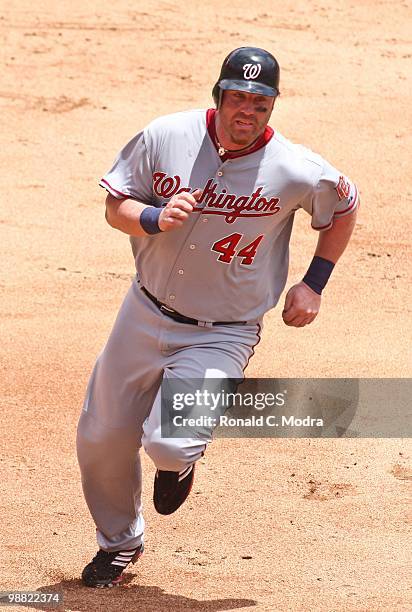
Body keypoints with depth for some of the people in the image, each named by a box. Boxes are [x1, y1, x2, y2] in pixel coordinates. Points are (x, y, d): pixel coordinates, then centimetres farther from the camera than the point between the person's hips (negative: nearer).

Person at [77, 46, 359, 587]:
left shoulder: (298, 171, -16)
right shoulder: (166, 137, -11)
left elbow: (344, 206, 5)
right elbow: (115, 204, -2)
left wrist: (313, 284, 1)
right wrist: (155, 218, -23)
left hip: (222, 334, -3)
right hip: (146, 314, 3)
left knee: (167, 443, -21)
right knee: (102, 437, 10)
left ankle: (180, 461, 20)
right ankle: (119, 541, 40)